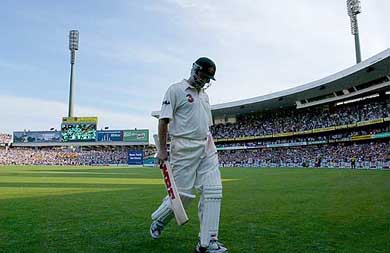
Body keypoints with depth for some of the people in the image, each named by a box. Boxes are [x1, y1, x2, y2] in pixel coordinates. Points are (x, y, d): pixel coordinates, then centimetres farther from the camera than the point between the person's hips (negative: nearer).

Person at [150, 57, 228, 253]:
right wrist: (162, 149, -12)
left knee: (213, 192, -2)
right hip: (184, 147, -7)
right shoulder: (176, 89, -2)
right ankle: (158, 220, 28)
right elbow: (164, 120, -8)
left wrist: (211, 148, 17)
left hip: (207, 148, 7)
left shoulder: (205, 95, 20)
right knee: (183, 194, -2)